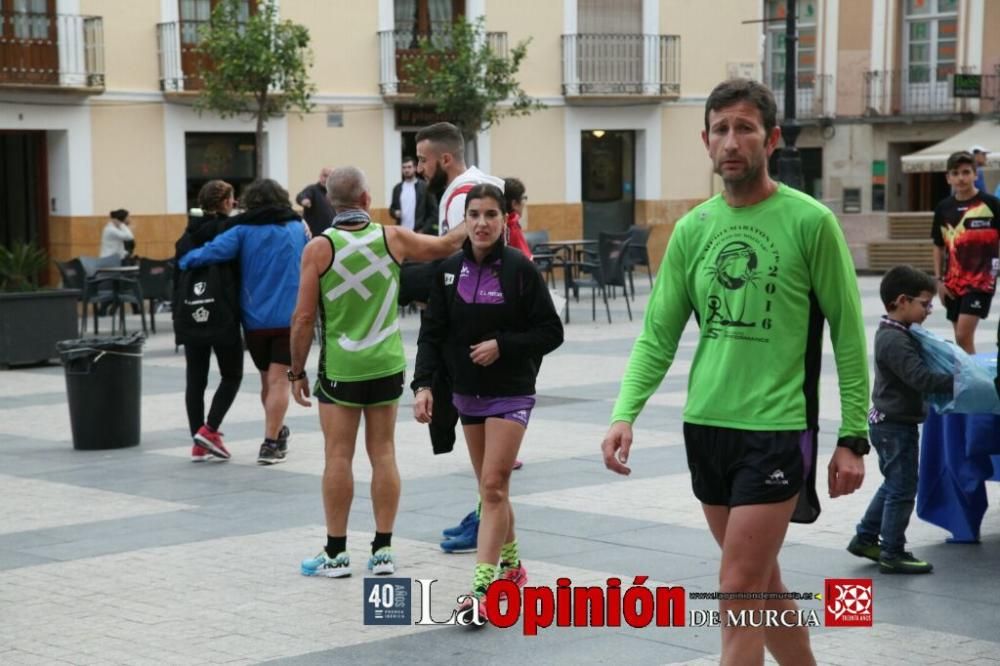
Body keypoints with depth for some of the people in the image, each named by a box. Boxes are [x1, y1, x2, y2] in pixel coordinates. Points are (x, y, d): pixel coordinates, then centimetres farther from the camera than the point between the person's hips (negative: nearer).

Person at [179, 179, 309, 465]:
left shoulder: (244, 230, -2)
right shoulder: (297, 228, 5)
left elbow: (213, 251, -15)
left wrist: (183, 262, -2)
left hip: (255, 319, 1)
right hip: (288, 318, -1)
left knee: (267, 378, 17)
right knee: (278, 380, -4)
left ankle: (277, 432, 33)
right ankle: (271, 444, -11)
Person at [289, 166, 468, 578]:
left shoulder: (319, 248, -9)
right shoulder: (392, 238, -2)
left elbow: (304, 317, -9)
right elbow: (447, 246, 14)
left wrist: (297, 371, 1)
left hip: (339, 368, -2)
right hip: (385, 365, 2)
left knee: (338, 457, 3)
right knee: (383, 454, 8)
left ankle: (336, 553, 7)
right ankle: (383, 550, 11)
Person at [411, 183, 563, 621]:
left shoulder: (520, 269, -10)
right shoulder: (449, 270, 1)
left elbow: (551, 332, -7)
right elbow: (432, 333, 2)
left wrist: (502, 345, -19)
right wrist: (423, 384, -11)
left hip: (510, 392, -5)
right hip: (467, 392, 5)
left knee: (493, 486, -13)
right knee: (490, 487, 14)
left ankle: (482, 588, -16)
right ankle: (511, 567, 33)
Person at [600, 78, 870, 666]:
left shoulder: (810, 222, -8)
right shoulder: (692, 229, 6)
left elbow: (848, 335, -5)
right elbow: (659, 335, 7)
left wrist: (854, 438, -7)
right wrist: (625, 412, -7)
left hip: (778, 429, -5)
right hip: (706, 425, 5)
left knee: (740, 592, -7)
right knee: (763, 583, 16)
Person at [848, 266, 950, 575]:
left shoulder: (893, 333, 10)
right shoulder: (895, 340, -23)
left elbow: (917, 370, 19)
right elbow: (921, 378, -30)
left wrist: (953, 374, 10)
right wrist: (958, 382, -29)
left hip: (889, 422, 11)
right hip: (896, 425, -11)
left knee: (893, 485, 21)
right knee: (902, 489, -2)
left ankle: (865, 538, 28)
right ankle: (892, 554, 6)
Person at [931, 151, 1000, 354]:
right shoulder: (944, 207, 5)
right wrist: (939, 280, 9)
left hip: (981, 279, -5)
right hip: (954, 281, 5)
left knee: (963, 335, -13)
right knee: (961, 338, 10)